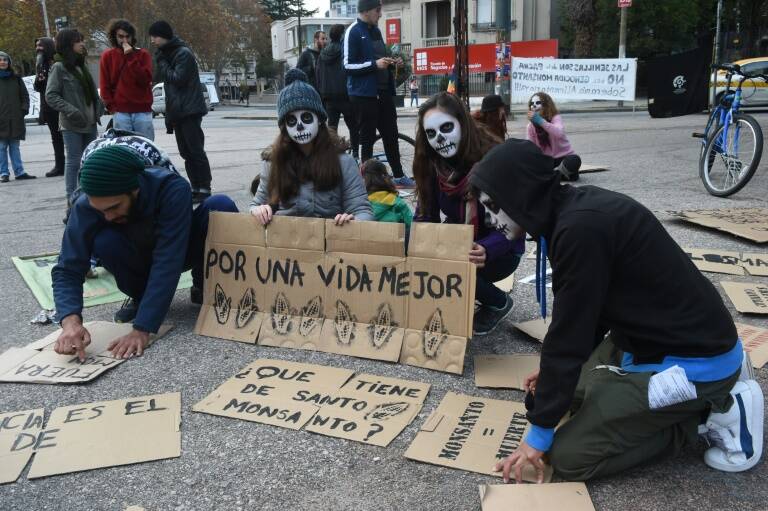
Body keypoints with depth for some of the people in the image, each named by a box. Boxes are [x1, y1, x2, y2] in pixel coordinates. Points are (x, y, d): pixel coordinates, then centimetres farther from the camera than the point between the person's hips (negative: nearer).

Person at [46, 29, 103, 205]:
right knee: (74, 161, -6)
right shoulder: (59, 67, -5)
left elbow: (92, 91, 20)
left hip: (90, 124, 7)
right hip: (72, 125, -7)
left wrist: (98, 109, 6)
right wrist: (71, 111, -18)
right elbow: (50, 96, -10)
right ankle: (72, 200, -2)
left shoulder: (82, 66, 15)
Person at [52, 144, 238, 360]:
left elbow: (167, 263, -40)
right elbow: (67, 269, -26)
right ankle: (140, 296, -2)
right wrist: (70, 321, -45)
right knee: (104, 242, -33)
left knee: (220, 206, -30)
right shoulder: (86, 207, -27)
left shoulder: (173, 189, -36)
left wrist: (142, 329, -44)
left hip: (178, 253, -1)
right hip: (139, 258, 2)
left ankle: (202, 287, -5)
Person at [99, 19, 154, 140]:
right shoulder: (107, 56, 9)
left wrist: (131, 57, -10)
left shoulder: (143, 54, 8)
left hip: (142, 111, 0)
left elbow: (146, 79, -7)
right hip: (120, 112, 0)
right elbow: (104, 86, 7)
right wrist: (112, 107, -3)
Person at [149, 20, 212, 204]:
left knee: (196, 151, -8)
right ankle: (195, 188, 12)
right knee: (186, 152, 8)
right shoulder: (166, 55, 18)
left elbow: (178, 78, -17)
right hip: (177, 111, 9)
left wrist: (162, 62, -6)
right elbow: (163, 77, 19)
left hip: (190, 111, -9)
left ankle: (204, 189, -6)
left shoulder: (183, 53, -9)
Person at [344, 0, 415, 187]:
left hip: (383, 91, 8)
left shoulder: (376, 31, 15)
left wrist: (391, 63, 5)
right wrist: (374, 64, -21)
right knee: (367, 137, 0)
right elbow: (348, 66, -15)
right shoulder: (353, 32, -9)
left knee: (391, 134, 11)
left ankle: (399, 176, 20)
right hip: (364, 93, -8)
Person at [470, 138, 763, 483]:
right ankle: (707, 400, 16)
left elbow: (569, 334, -22)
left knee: (569, 456, -8)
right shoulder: (577, 209, 2)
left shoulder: (581, 228, -28)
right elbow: (583, 315, 14)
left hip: (694, 359, -9)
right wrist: (556, 374, 21)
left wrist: (539, 431, -11)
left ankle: (714, 410, 0)